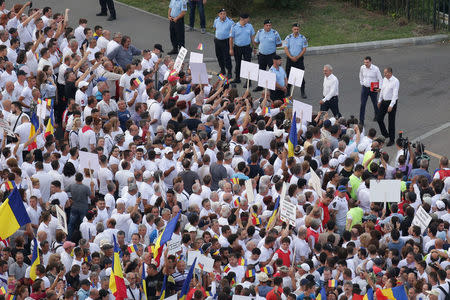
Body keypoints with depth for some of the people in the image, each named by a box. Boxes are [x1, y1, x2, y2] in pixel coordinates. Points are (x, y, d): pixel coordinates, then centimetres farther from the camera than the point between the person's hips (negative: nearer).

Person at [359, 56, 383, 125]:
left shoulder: (375, 69, -16)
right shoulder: (362, 68, -5)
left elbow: (380, 79, -9)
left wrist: (379, 88, -16)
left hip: (373, 89, -2)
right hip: (364, 88, 2)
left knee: (375, 103, 17)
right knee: (362, 104, -5)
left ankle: (377, 115, 44)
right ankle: (361, 121, -3)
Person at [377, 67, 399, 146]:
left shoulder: (395, 81, -18)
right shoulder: (384, 79, 5)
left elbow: (395, 94, -21)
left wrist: (391, 105, -26)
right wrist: (379, 100, 19)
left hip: (392, 102, -7)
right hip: (384, 101, 7)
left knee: (391, 122, 0)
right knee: (379, 118, 9)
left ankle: (392, 140, 11)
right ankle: (385, 134, 29)